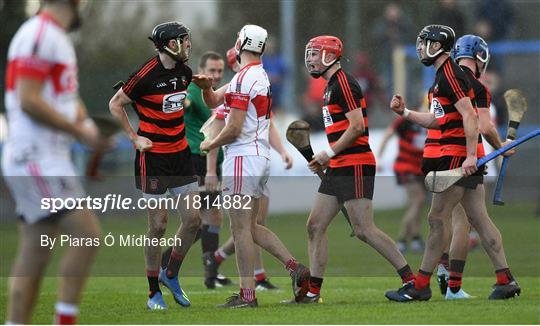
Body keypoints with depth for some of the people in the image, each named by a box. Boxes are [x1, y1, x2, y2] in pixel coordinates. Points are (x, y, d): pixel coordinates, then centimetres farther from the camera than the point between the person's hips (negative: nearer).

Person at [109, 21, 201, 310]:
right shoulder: (146, 75, -16)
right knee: (158, 226, -3)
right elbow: (115, 104, -5)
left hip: (180, 153, 7)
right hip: (153, 157, -7)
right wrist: (134, 137, -9)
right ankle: (154, 292, 9)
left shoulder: (184, 72, 5)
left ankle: (170, 275, 23)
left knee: (193, 219, 2)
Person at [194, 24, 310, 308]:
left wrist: (210, 145, -1)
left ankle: (247, 295, -4)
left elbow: (234, 129, -18)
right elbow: (214, 102, 21)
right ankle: (294, 267, 5)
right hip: (261, 157, 9)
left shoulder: (243, 78, -15)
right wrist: (206, 87, 0)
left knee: (241, 228, -5)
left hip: (242, 157, -9)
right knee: (250, 227, 14)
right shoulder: (261, 76, 16)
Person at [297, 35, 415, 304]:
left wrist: (329, 153, -14)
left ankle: (410, 279, -5)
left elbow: (356, 126, -20)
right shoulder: (331, 85, 19)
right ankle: (313, 291, 10)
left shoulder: (343, 84, -13)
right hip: (339, 168, 11)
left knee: (364, 230, -11)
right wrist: (328, 159, 15)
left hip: (354, 166, -11)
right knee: (315, 226, 7)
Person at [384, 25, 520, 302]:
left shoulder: (449, 75, -13)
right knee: (479, 219, 8)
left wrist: (471, 155, -26)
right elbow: (438, 120, 24)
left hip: (459, 155, -10)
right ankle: (505, 280, 6)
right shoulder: (443, 75, 19)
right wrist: (405, 112, 16)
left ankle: (420, 286, -4)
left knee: (437, 218, -7)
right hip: (466, 156, 10)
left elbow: (469, 115, -21)